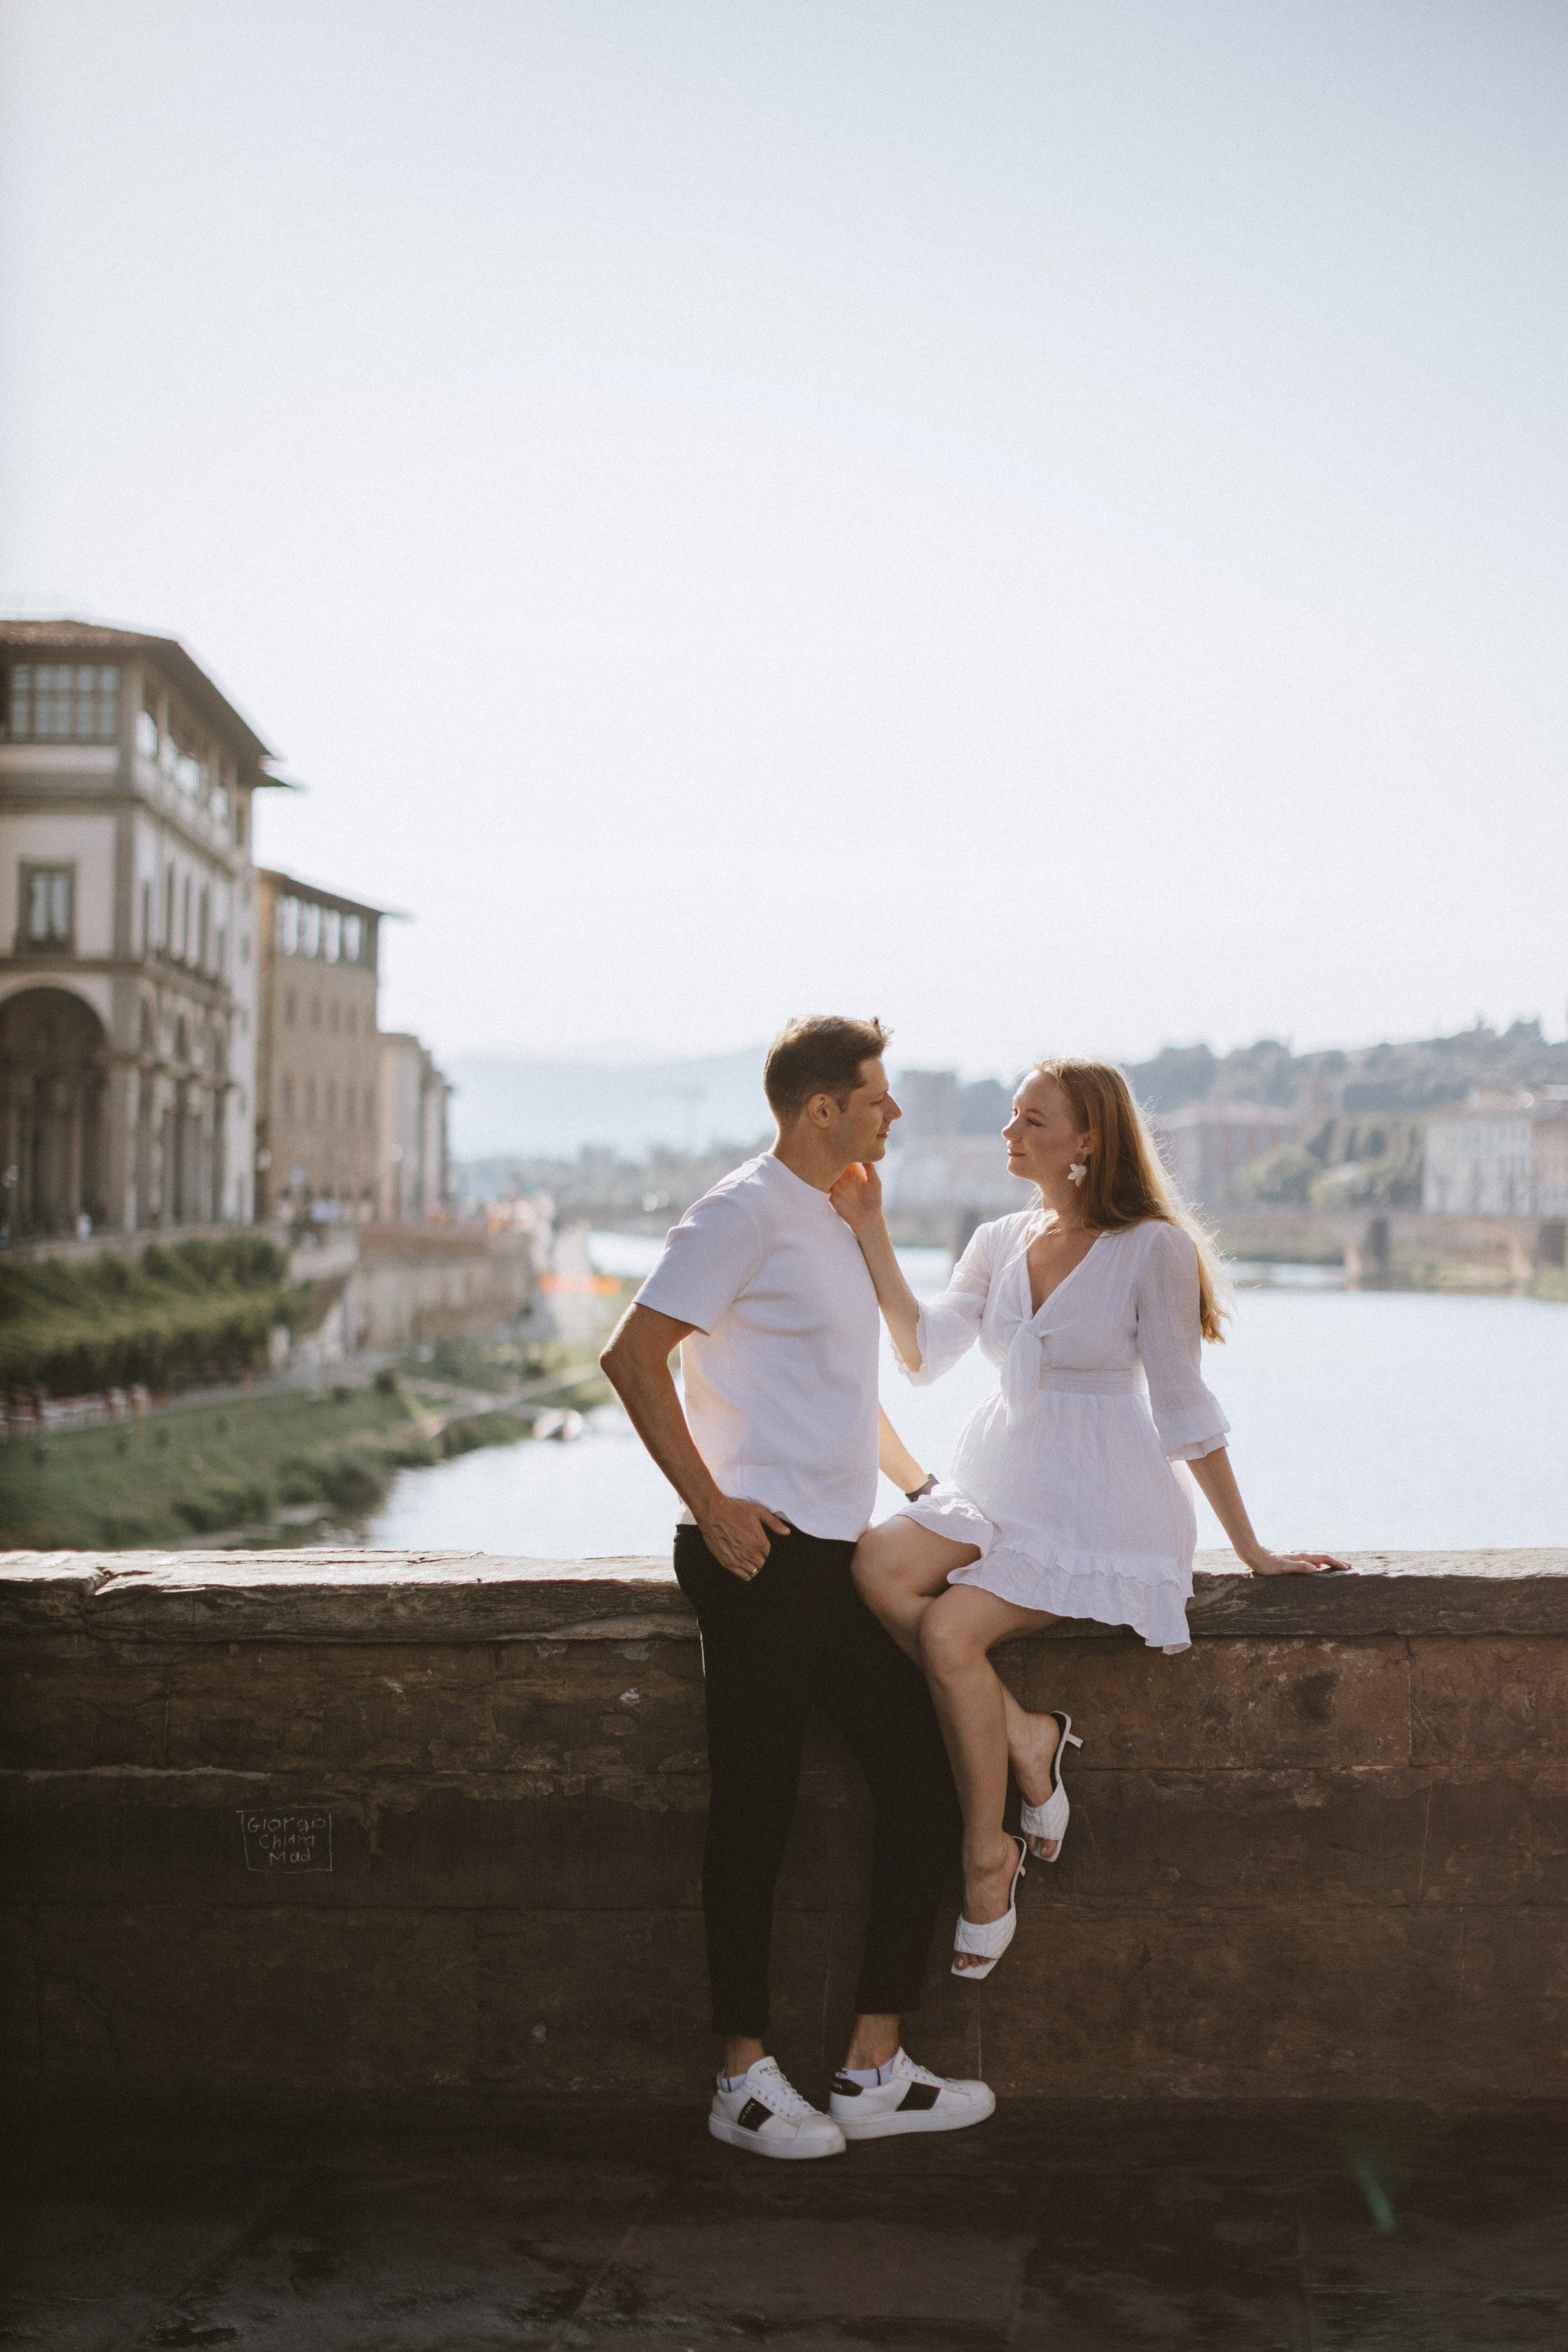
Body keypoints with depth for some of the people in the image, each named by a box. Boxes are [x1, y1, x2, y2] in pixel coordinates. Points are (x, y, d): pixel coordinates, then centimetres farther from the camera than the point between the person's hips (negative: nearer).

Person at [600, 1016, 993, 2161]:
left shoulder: (839, 1220, 20)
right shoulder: (745, 1212, -8)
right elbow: (633, 1356, -15)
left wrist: (923, 1487, 29)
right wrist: (709, 1501, -17)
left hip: (840, 1558, 9)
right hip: (761, 1555, -9)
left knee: (928, 1788, 4)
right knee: (755, 1816, -2)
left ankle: (875, 2070, 11)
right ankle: (747, 2078, 9)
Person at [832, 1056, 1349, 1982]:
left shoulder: (1154, 1248, -8)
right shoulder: (1001, 1242, 10)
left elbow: (1183, 1409, -4)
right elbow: (922, 1351, 1)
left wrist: (1251, 1549, -1)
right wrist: (871, 1230, -5)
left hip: (1103, 1505, -6)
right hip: (1002, 1486, 6)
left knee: (949, 1630, -26)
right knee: (878, 1566, -24)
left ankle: (989, 1858, -8)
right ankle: (1028, 1738, -9)